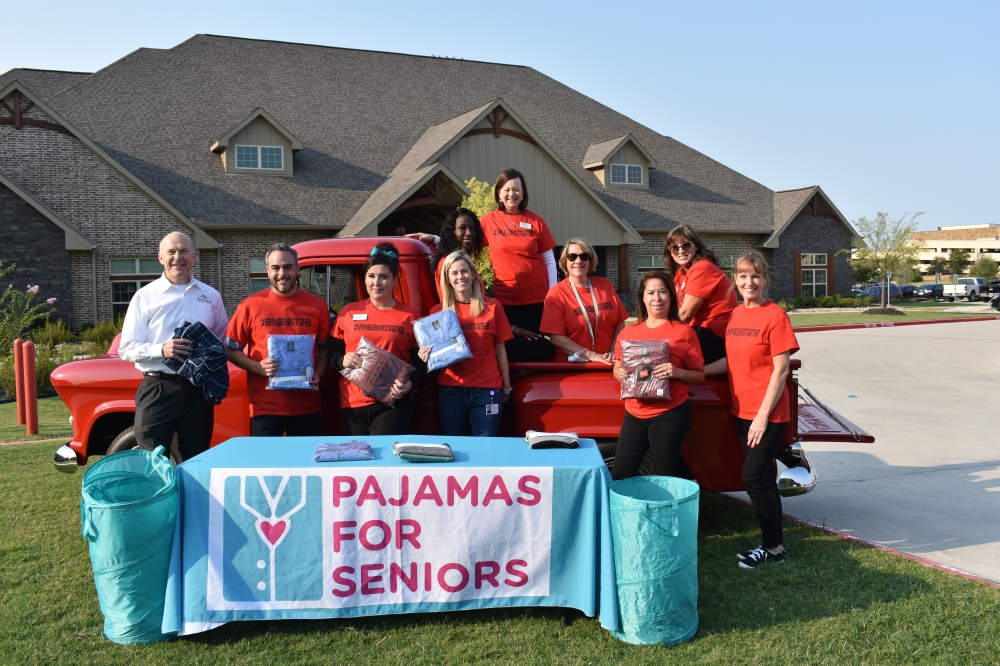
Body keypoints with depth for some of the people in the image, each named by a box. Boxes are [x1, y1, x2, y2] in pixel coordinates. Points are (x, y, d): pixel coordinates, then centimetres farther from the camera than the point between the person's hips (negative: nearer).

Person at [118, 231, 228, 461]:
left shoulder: (211, 296, 9)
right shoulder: (145, 297, 1)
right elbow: (127, 349, -1)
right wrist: (161, 350, -19)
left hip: (198, 390, 2)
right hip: (157, 390, -2)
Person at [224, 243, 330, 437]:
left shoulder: (317, 305, 4)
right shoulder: (251, 305, 0)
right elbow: (232, 350, 6)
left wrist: (317, 375, -5)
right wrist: (259, 367, -12)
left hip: (307, 408, 2)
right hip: (265, 408, -1)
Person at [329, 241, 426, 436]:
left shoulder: (410, 316, 3)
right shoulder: (349, 312, 8)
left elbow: (421, 362, 3)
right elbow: (332, 353, 13)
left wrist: (409, 384, -15)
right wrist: (343, 361, -9)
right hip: (353, 404, 3)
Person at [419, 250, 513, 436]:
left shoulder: (492, 307, 3)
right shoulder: (437, 312, 4)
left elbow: (500, 350, 6)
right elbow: (432, 350, 10)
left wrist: (506, 387, 6)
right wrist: (425, 355, -12)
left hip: (487, 391, -1)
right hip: (450, 391, 1)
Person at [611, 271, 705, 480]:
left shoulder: (683, 331, -5)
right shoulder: (629, 332, 7)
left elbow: (700, 375, -1)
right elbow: (617, 368, 16)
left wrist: (678, 372, -21)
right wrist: (620, 373, -7)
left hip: (670, 414, -4)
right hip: (634, 413, 4)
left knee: (666, 478, 4)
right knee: (620, 475, 6)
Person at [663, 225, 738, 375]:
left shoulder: (702, 268, -15)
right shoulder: (681, 272, 14)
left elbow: (685, 314, -16)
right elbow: (676, 311, 5)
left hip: (718, 337, -9)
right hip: (702, 331, 9)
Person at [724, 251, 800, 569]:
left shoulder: (775, 316, -12)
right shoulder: (735, 315, 8)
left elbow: (781, 370, -15)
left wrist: (763, 415, -17)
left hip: (768, 414, -7)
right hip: (742, 411, 7)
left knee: (752, 477, -8)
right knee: (763, 477, 14)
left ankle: (773, 547, 7)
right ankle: (772, 542, 24)